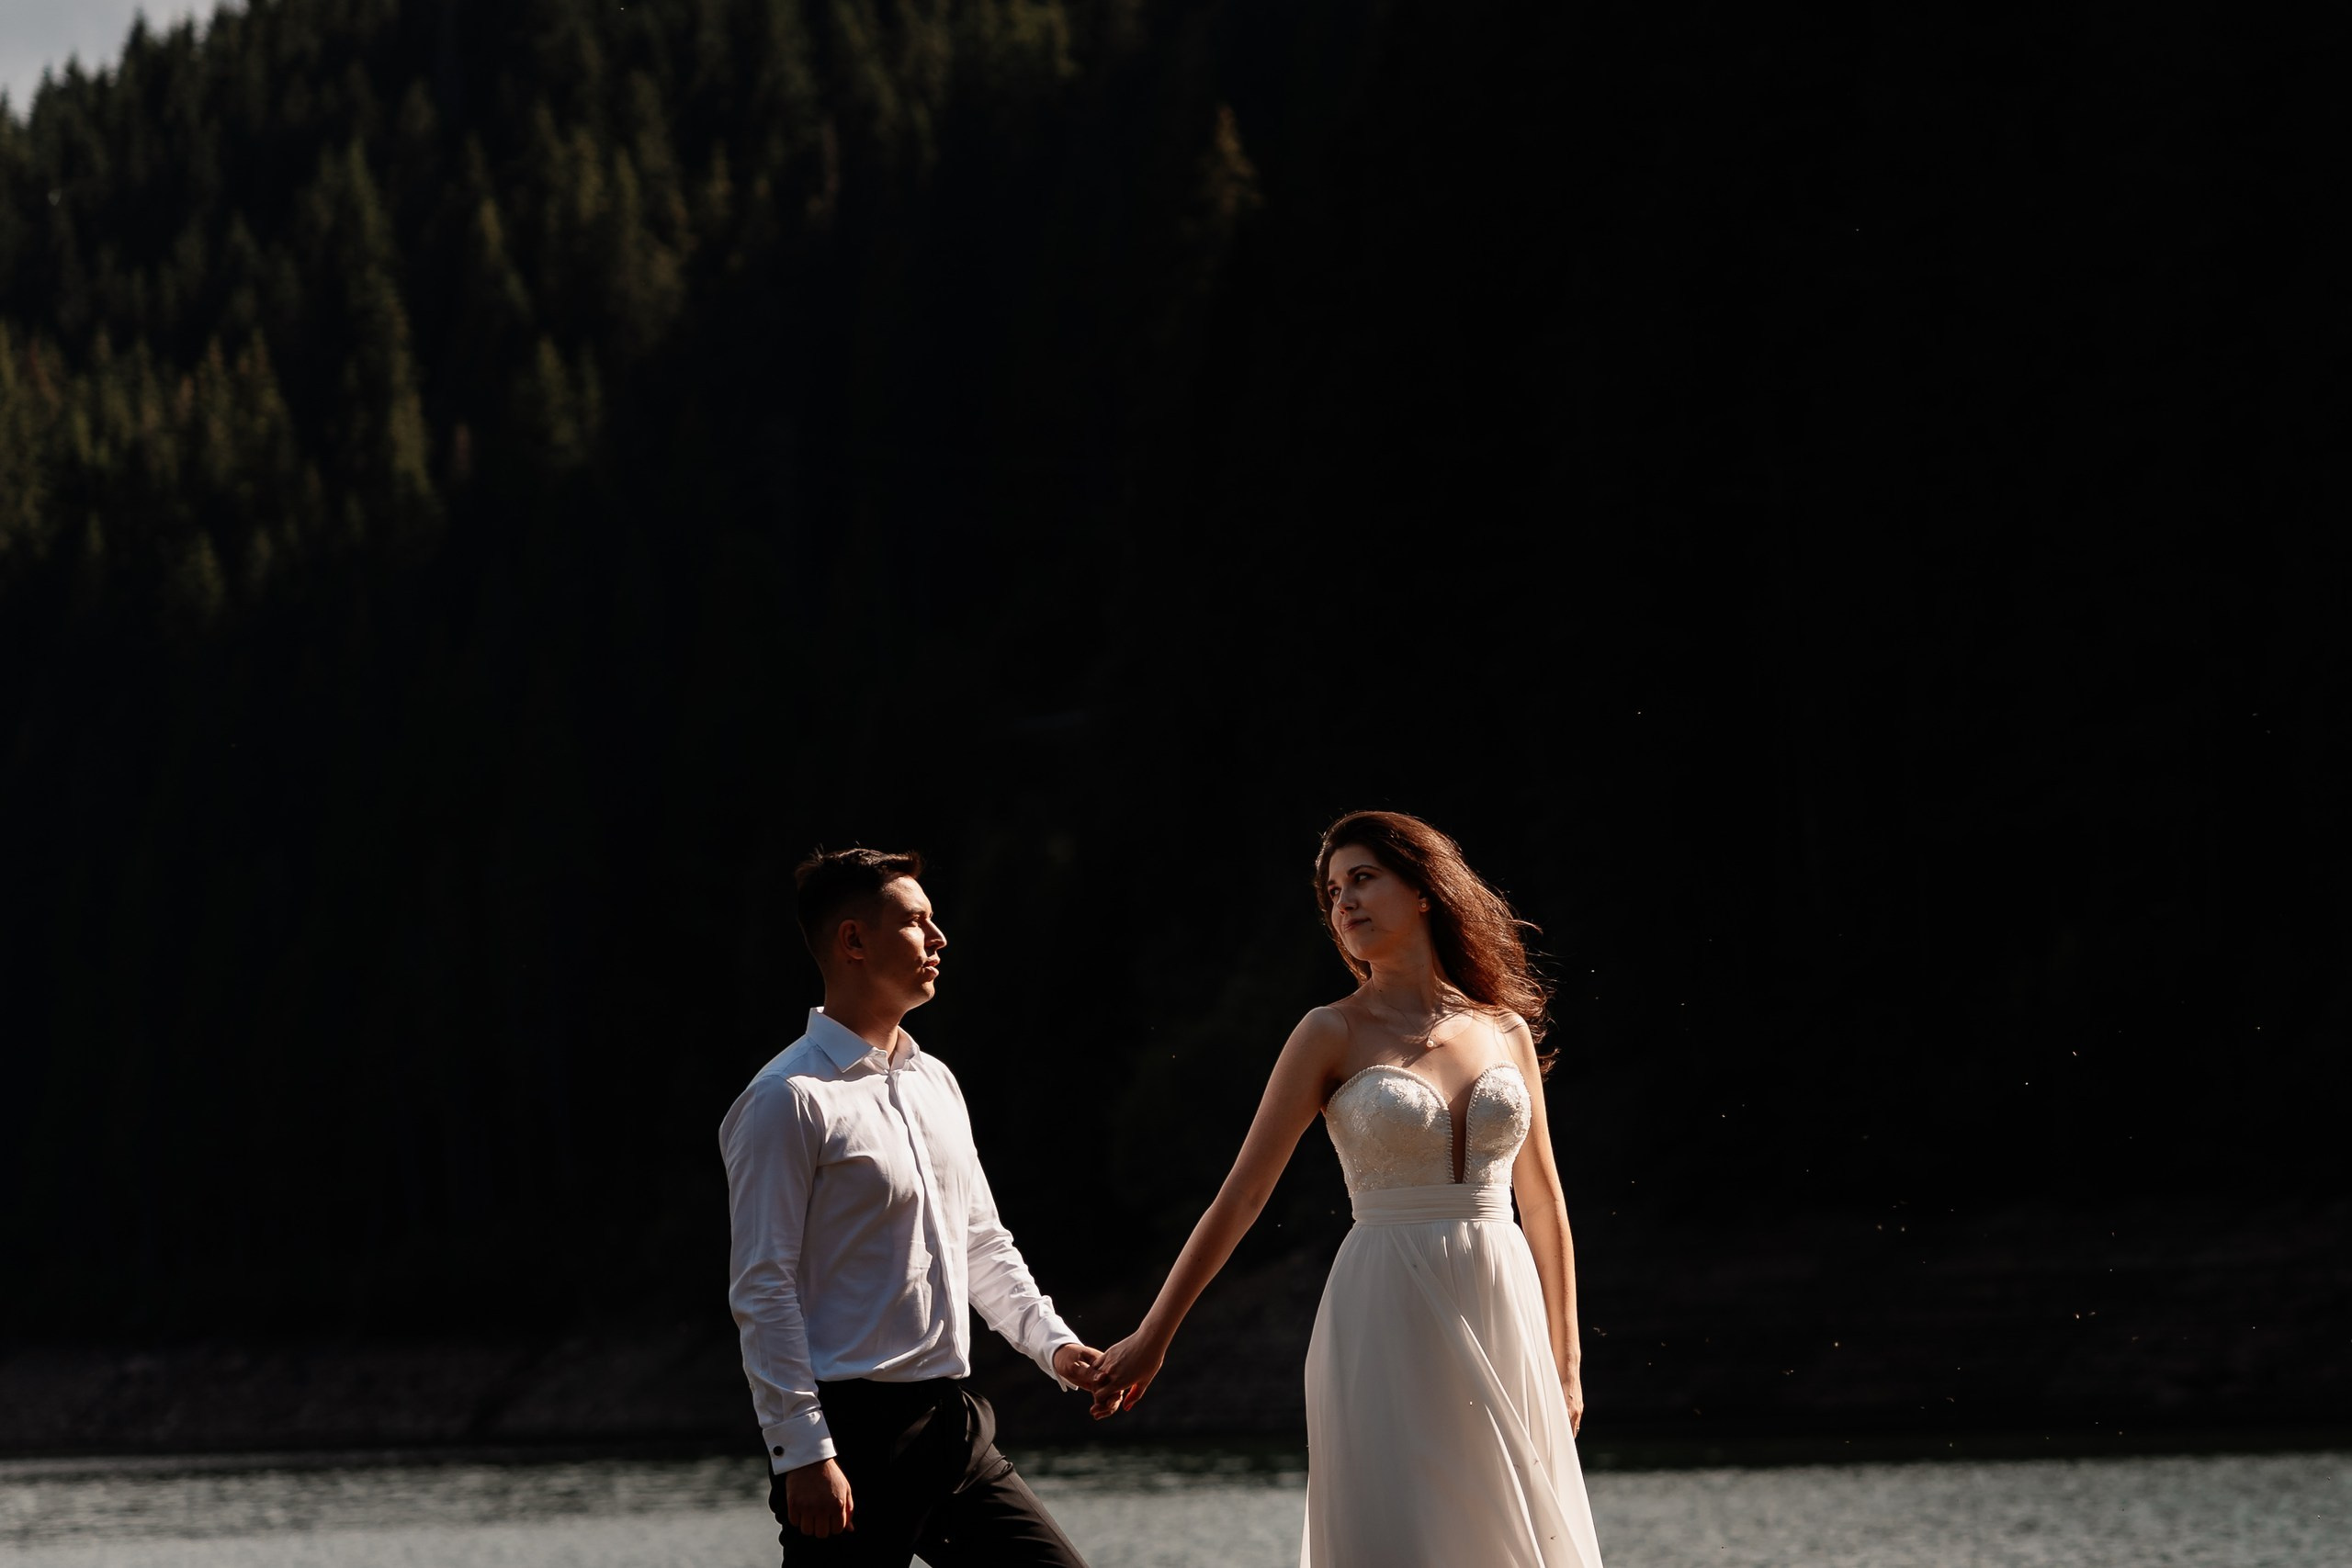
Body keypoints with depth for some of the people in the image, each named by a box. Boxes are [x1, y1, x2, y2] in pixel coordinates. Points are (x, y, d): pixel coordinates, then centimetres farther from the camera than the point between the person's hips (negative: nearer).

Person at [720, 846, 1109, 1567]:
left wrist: (1054, 1343, 10)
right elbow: (762, 1289, -14)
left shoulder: (936, 1083, 15)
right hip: (851, 1435, -8)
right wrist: (803, 1453, -18)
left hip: (952, 1425, 8)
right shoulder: (790, 1101, -10)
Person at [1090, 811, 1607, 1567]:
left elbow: (1543, 1205, 14)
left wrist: (1564, 1363, 14)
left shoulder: (1505, 1030, 9)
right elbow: (1242, 1192, -1)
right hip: (1389, 1326, -3)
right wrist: (1153, 1335, -3)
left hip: (1502, 1326, 3)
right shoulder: (1332, 1035, 0)